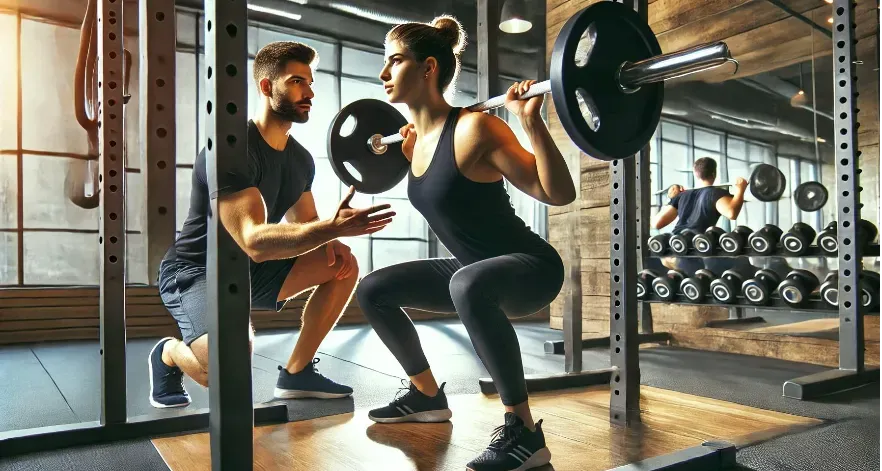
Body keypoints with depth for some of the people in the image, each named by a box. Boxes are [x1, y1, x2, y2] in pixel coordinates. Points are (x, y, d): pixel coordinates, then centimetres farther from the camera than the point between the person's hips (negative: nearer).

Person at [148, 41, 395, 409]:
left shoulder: (301, 159, 3)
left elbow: (303, 226, 11)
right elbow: (254, 241, -35)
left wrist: (329, 241, -13)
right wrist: (333, 227, -47)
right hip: (195, 272, -8)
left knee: (343, 265, -6)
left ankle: (296, 373, 3)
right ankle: (170, 354, 4)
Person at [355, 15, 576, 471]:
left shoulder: (473, 129, -22)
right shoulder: (420, 137, 2)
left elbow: (559, 194, -22)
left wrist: (531, 121, -31)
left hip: (531, 266, -8)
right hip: (474, 270, 9)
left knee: (469, 285, -42)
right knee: (372, 290, 11)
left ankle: (523, 431, -25)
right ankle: (428, 396, 23)